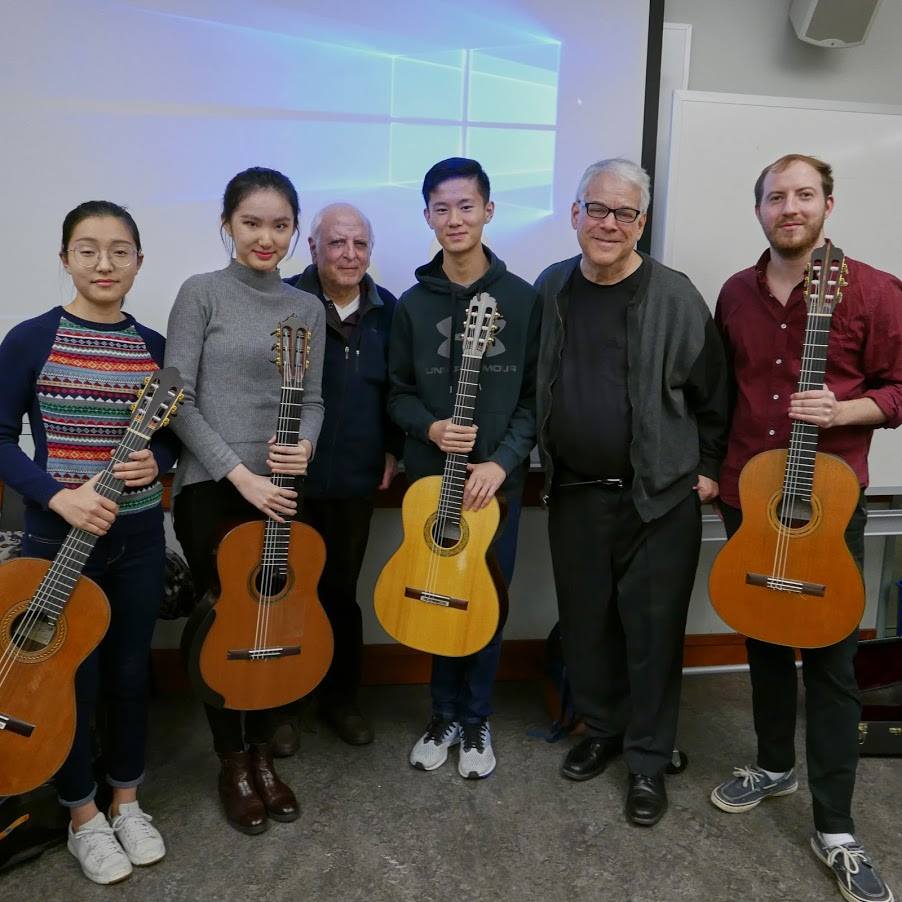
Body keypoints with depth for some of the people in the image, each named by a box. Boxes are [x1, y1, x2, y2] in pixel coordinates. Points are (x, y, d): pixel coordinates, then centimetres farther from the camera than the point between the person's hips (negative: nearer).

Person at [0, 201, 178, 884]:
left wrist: (156, 462, -11)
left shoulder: (154, 346, 3)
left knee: (131, 669, 14)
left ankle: (127, 799, 35)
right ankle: (83, 815, 31)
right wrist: (58, 495, -20)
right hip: (59, 536, -3)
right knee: (73, 676, 8)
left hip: (139, 535, 3)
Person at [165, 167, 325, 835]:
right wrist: (239, 473, -15)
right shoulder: (202, 293, -4)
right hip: (212, 488, -3)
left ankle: (263, 753, 30)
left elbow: (313, 398, 9)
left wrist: (303, 445, -13)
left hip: (280, 489, 4)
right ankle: (233, 762, 26)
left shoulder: (307, 308, 8)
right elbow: (178, 399, -9)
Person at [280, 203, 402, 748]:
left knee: (342, 590, 15)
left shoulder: (387, 309, 6)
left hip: (356, 479, 3)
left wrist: (394, 449, 7)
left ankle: (341, 698, 32)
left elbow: (398, 388, 13)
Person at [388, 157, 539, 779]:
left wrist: (502, 460, -14)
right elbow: (398, 394, 6)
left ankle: (477, 720, 28)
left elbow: (536, 396, -3)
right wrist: (430, 428, -14)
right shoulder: (413, 303, 3)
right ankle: (445, 713, 31)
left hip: (498, 479, -1)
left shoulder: (522, 299, -2)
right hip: (430, 478, 2)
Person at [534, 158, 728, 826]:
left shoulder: (674, 297, -7)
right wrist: (540, 463, 10)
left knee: (653, 630, 5)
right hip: (573, 493, 4)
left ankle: (649, 758, 24)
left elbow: (711, 394, -1)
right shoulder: (550, 289, 5)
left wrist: (708, 468, -1)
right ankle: (601, 729, 36)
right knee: (585, 622, 14)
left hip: (659, 497, -3)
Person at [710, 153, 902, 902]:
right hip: (746, 497, 5)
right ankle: (775, 765, 37)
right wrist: (715, 467, 9)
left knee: (830, 659, 2)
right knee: (763, 640, 16)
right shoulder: (736, 294, 8)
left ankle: (835, 831, 14)